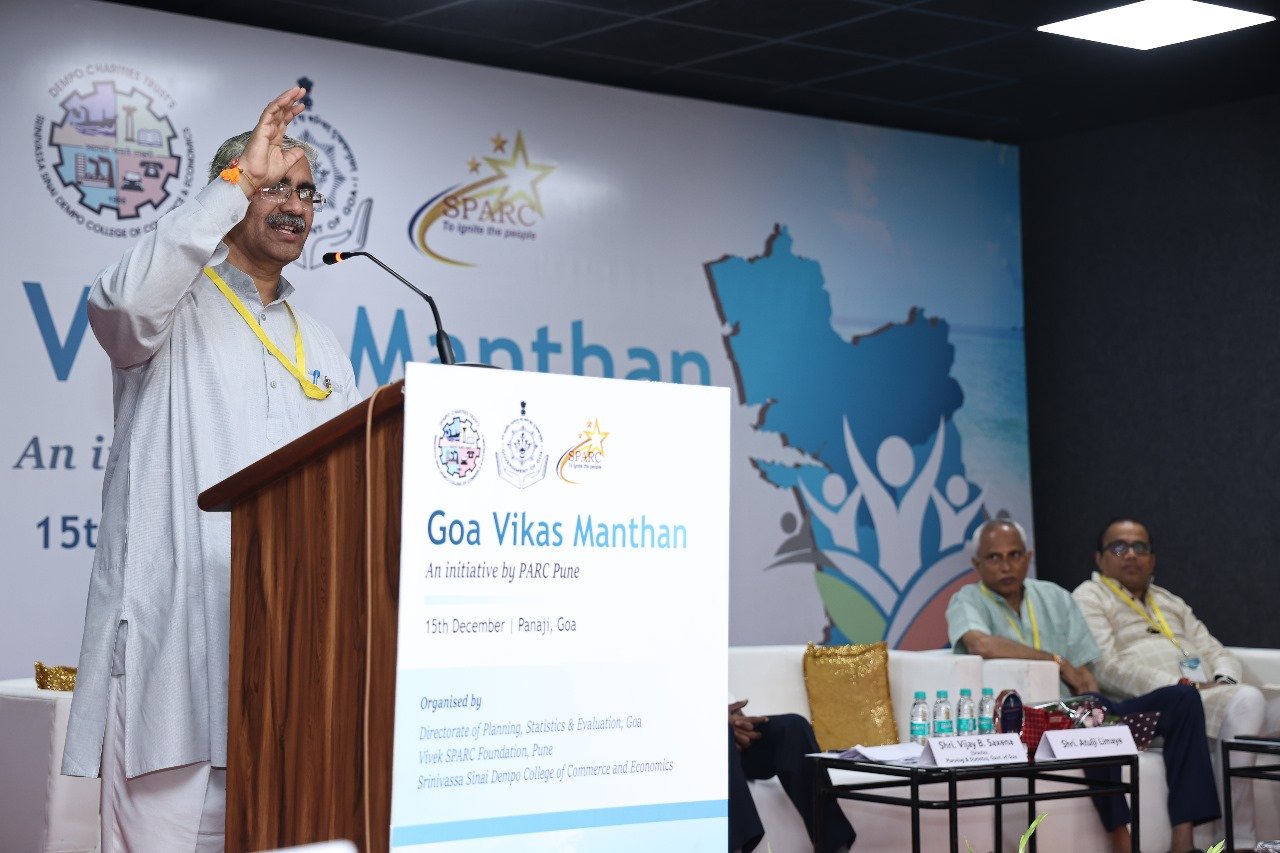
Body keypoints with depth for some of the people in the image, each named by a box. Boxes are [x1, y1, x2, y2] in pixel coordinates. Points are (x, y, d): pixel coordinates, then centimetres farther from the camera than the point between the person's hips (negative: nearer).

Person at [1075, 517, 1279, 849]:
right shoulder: (1090, 597, 8)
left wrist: (1223, 681, -4)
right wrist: (1183, 686, -17)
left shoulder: (1171, 603, 31)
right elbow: (1107, 668, -8)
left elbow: (1217, 653, 23)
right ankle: (1237, 839, -31)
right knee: (1246, 700, -31)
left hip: (1212, 694, 7)